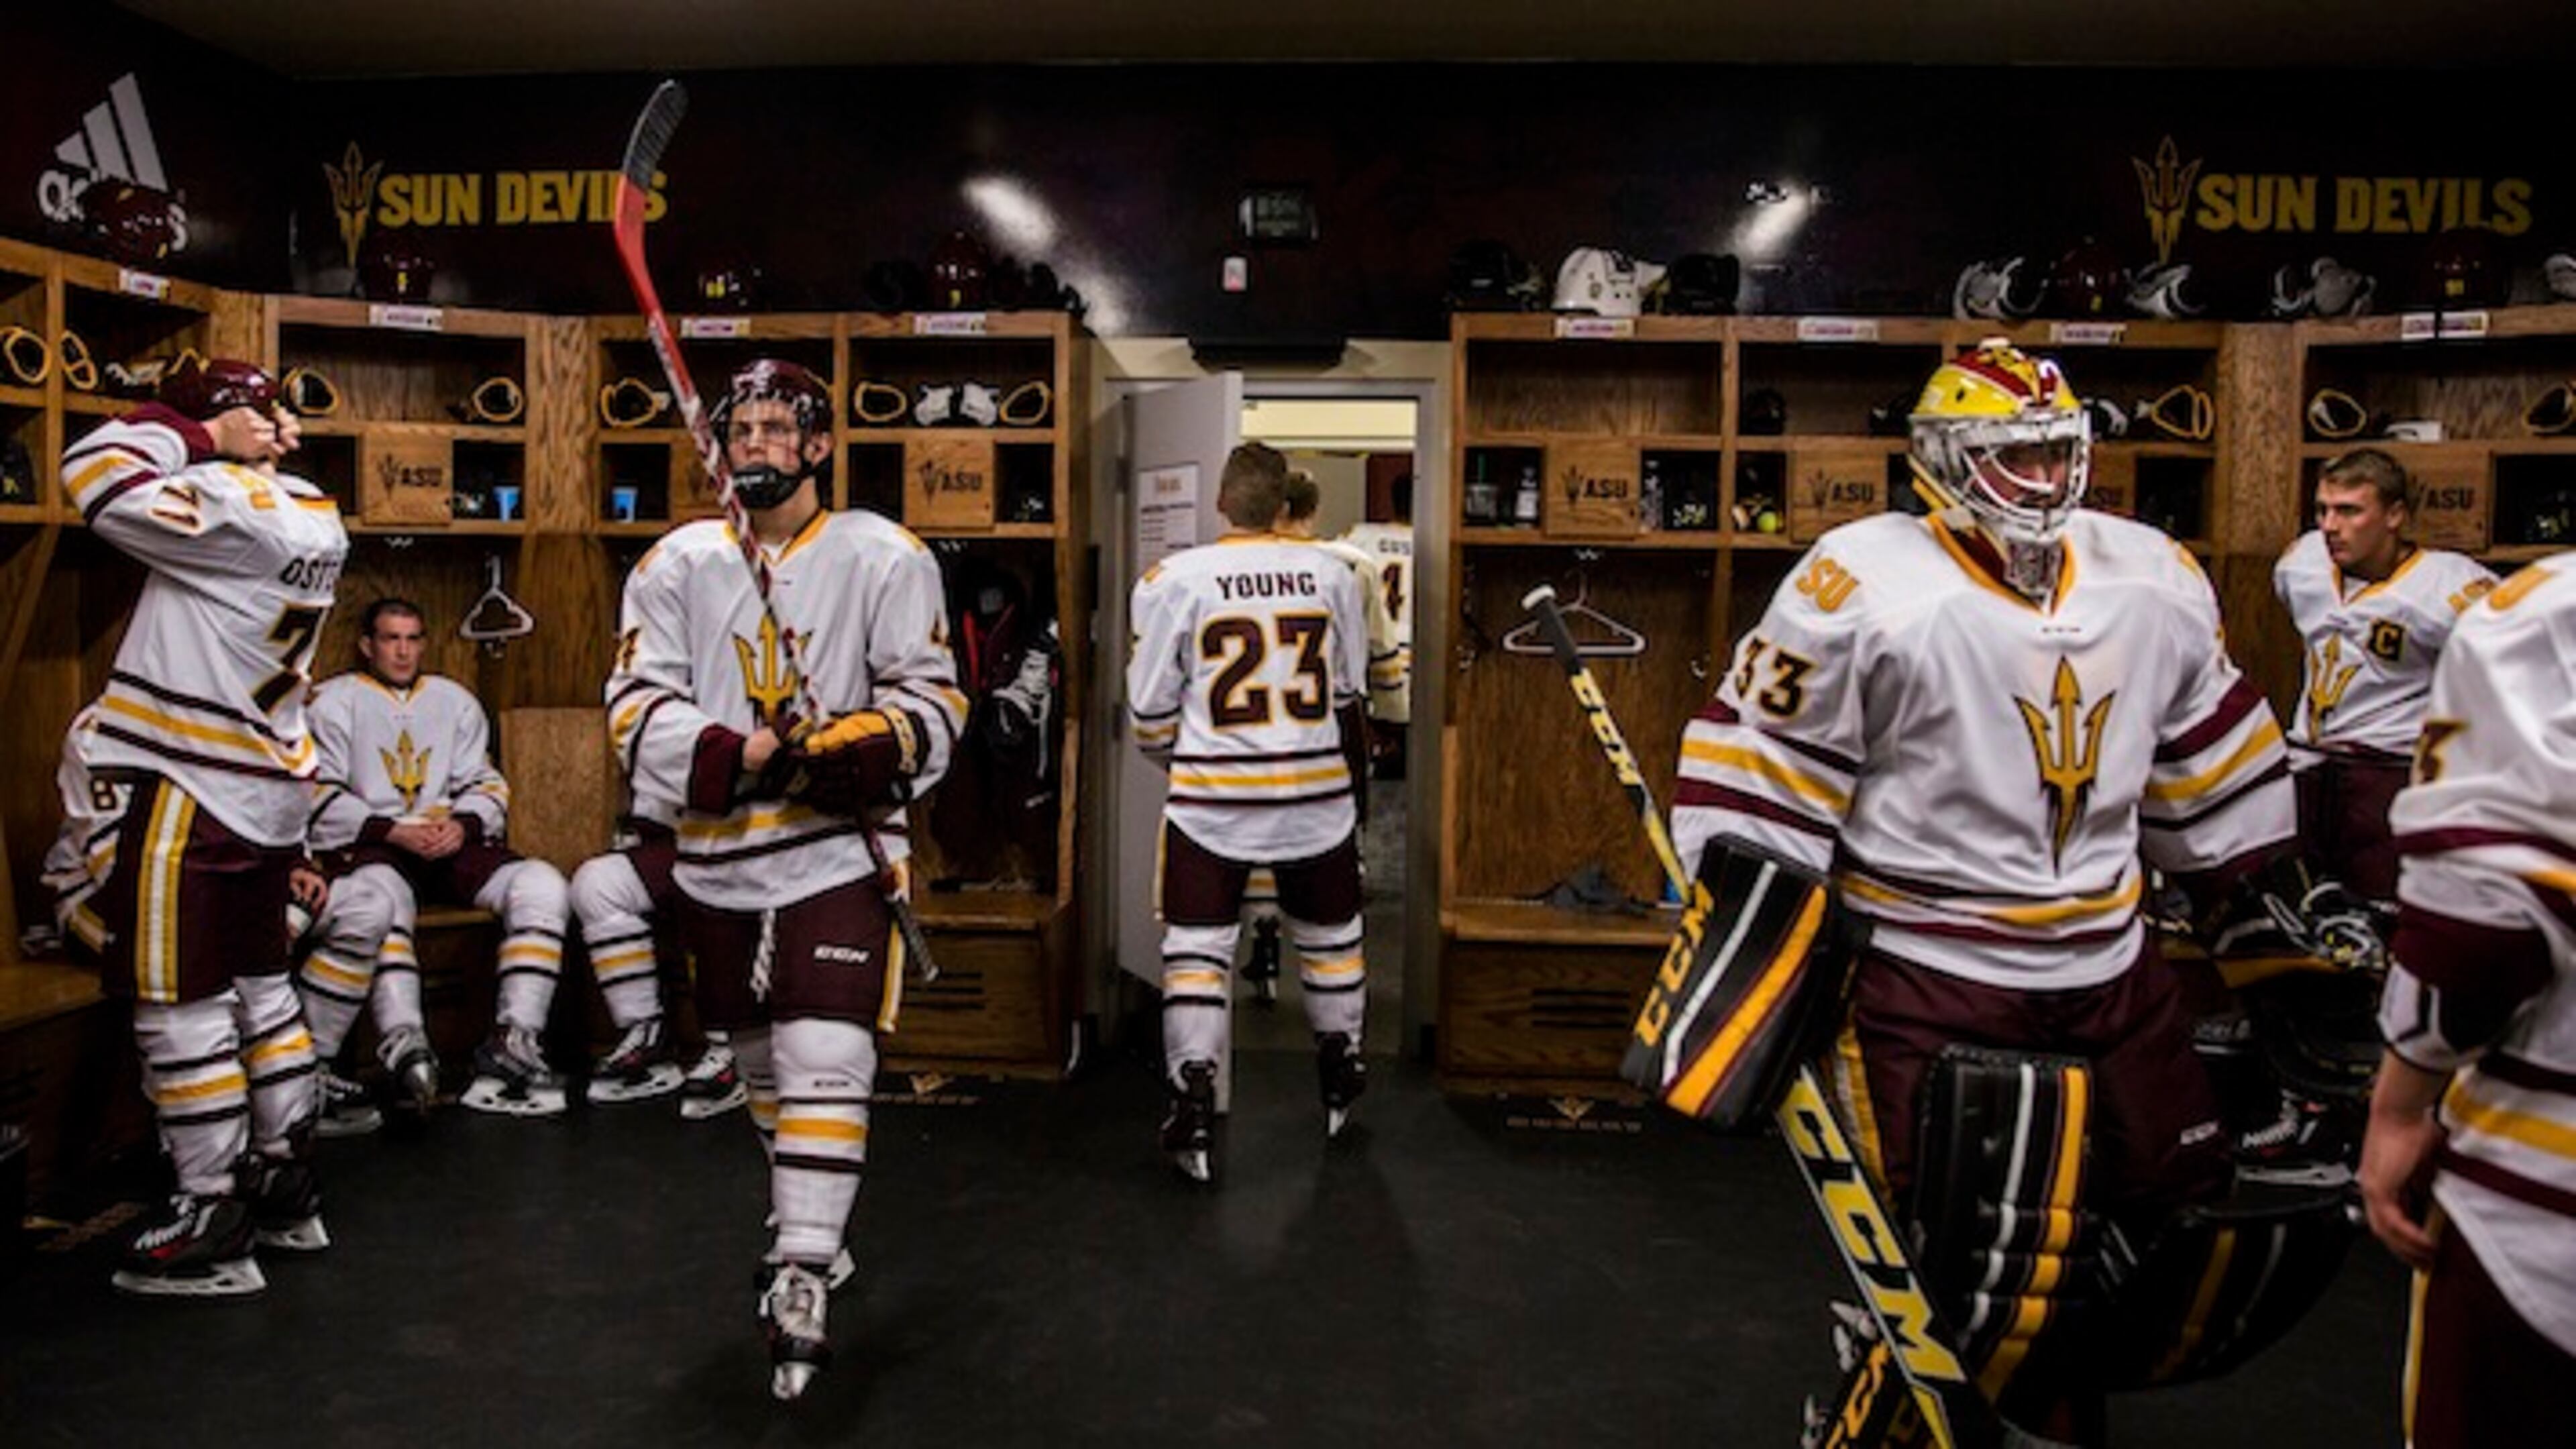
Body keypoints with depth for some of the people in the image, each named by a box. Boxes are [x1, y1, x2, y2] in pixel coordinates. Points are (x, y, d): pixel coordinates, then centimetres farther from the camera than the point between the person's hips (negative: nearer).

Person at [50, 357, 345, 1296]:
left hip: (185, 791, -9)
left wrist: (188, 428, -8)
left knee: (181, 1005, -1)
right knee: (258, 983, 17)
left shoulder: (238, 508, -19)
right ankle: (285, 1185, 26)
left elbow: (96, 482, -18)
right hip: (266, 787, 9)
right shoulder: (312, 518, 8)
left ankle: (216, 1225, 6)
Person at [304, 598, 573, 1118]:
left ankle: (514, 1041, -31)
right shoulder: (333, 700, 9)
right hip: (367, 845, -4)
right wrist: (395, 832, -15)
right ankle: (406, 1049, -53)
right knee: (378, 897, -40)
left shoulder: (455, 700, 22)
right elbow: (320, 797, -2)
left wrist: (463, 825, -6)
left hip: (454, 843, 4)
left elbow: (484, 783, 17)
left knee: (541, 884, -23)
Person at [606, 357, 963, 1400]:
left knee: (826, 1061, -14)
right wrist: (734, 755, -18)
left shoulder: (884, 559, -3)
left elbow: (931, 701, -3)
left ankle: (799, 1283, -7)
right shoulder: (678, 564, 5)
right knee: (761, 1062, 18)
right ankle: (804, 1214, 42)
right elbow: (638, 710, -1)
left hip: (840, 848, -4)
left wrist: (864, 749, -22)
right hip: (719, 854, 4)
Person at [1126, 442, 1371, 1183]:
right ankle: (1341, 1080, 34)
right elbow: (1349, 697, 12)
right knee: (1329, 931, 19)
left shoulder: (1174, 580, -6)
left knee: (1197, 945, 6)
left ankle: (1193, 1094, 1)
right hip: (1317, 791, 3)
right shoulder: (1330, 576, 2)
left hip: (1212, 797, -2)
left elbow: (1150, 712, -1)